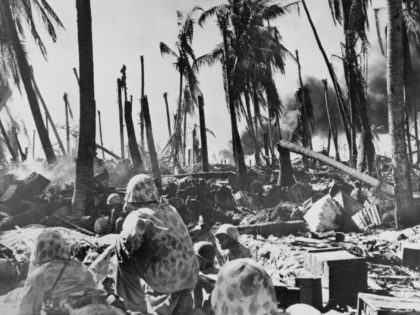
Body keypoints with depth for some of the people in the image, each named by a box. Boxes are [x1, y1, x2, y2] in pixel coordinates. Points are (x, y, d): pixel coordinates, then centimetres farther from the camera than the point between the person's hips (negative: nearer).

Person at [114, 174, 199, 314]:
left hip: (165, 277, -6)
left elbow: (128, 243, -20)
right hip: (190, 277, 7)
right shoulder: (171, 210, 13)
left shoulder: (139, 215, -6)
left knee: (125, 257, 9)